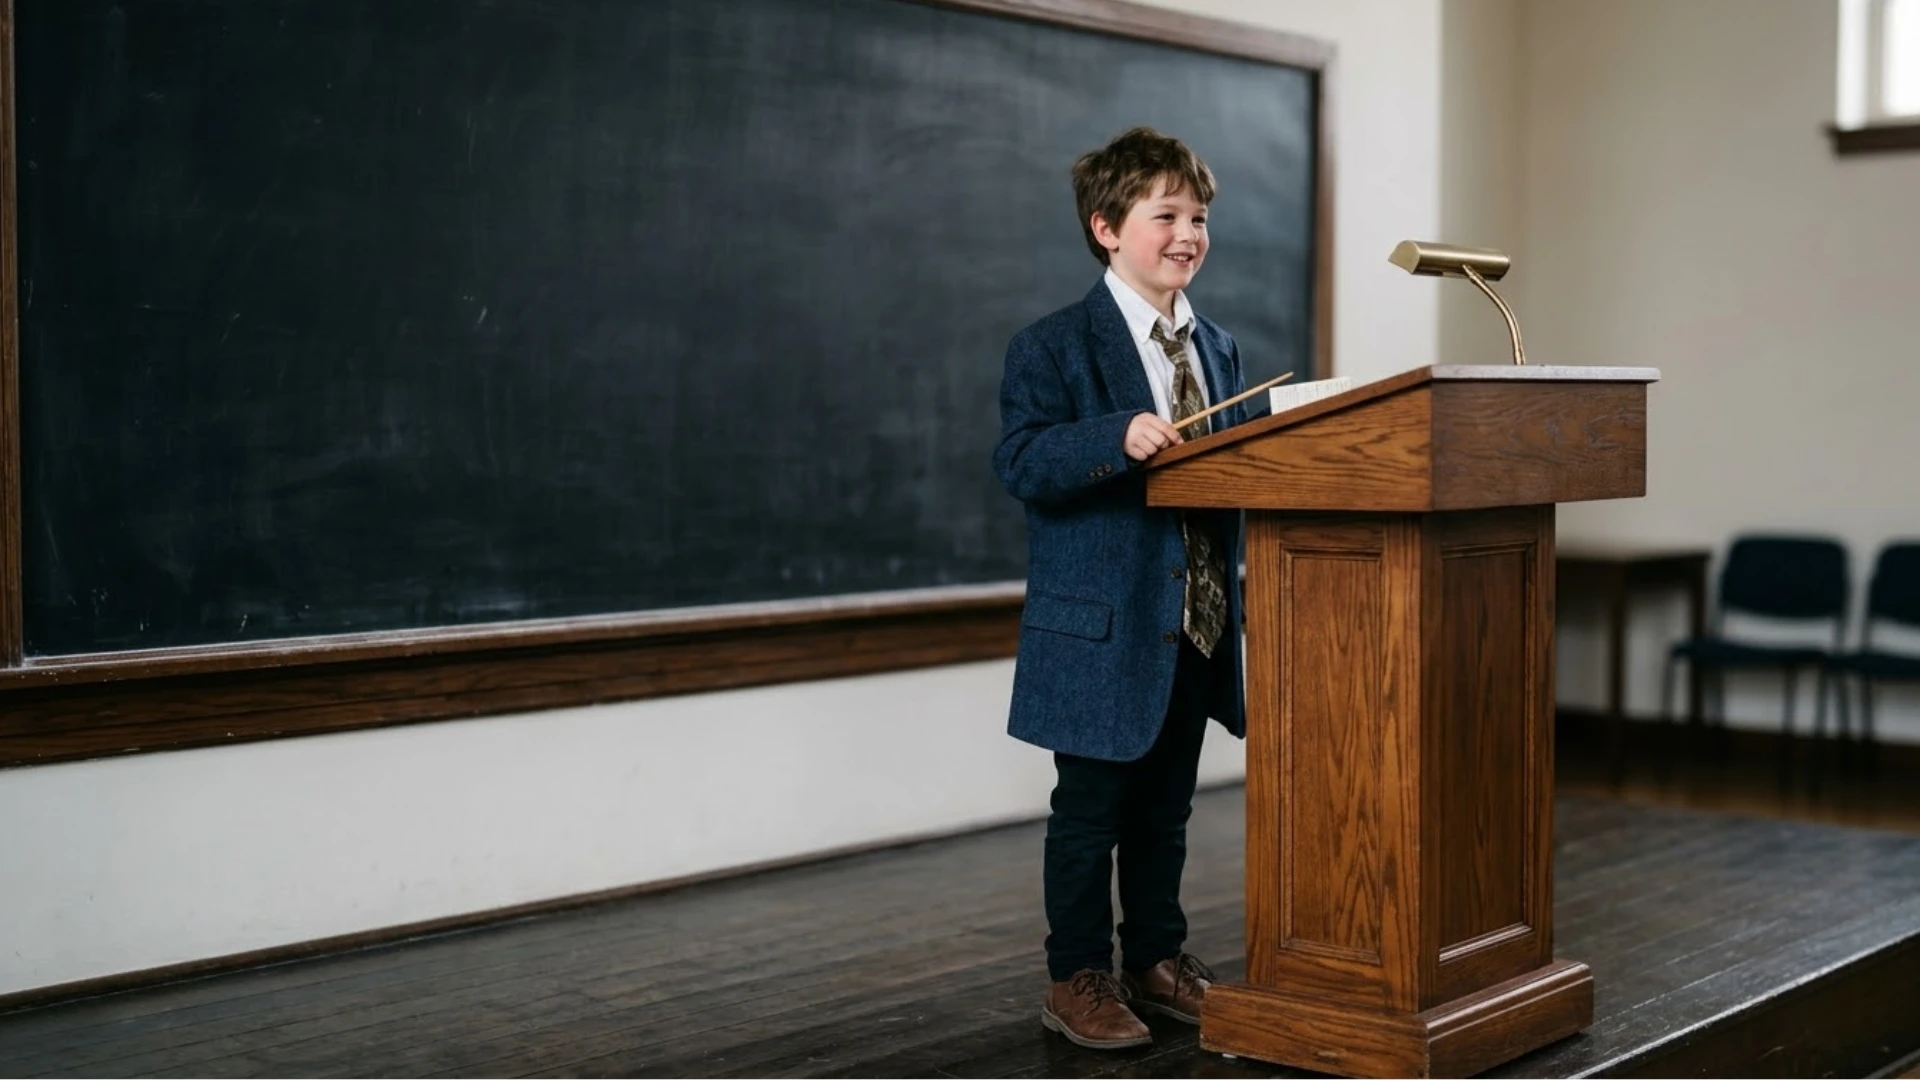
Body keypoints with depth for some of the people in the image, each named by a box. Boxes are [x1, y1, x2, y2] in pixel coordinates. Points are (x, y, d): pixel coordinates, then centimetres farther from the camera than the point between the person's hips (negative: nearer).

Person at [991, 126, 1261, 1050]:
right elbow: (1021, 463, -19)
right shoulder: (1054, 348, -9)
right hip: (1103, 625, -6)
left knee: (1166, 805, 16)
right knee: (1090, 808, 3)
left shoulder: (1218, 348, 13)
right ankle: (1077, 978, 16)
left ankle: (1157, 956, 31)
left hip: (1196, 621, 6)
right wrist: (1118, 439, -32)